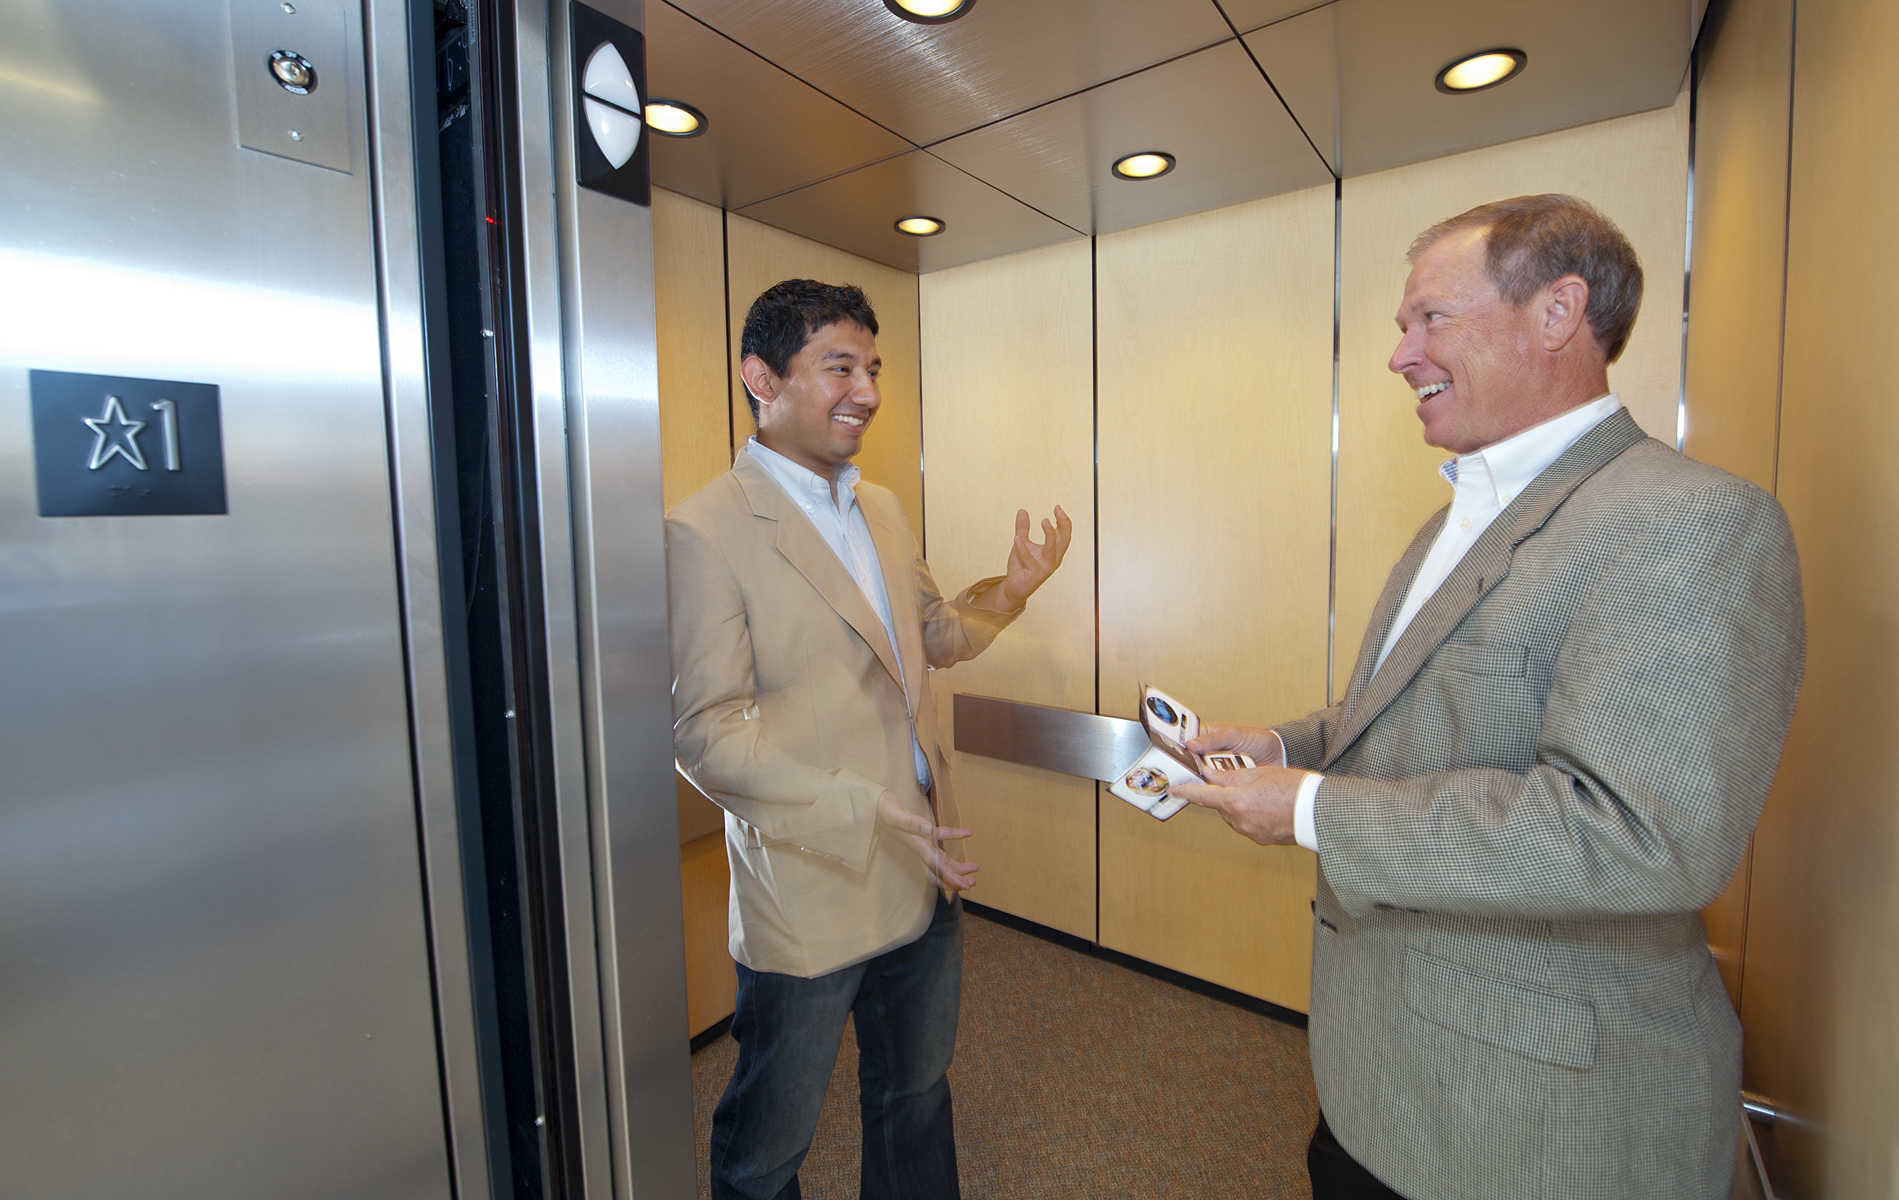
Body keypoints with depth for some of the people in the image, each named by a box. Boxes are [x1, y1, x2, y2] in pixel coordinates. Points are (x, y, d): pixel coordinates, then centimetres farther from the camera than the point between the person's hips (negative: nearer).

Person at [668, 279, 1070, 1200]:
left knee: (916, 1095, 28)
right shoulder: (704, 531, -17)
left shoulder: (883, 509, 8)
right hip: (809, 897, -6)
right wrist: (864, 808, -25)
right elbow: (707, 736, -19)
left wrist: (1009, 591, -3)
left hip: (925, 877, 7)